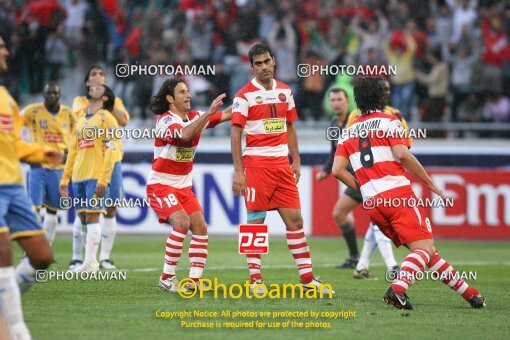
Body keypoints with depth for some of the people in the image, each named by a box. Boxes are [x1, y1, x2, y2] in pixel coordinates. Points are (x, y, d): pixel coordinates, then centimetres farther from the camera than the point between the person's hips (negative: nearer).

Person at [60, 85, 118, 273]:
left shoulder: (107, 118, -2)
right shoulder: (80, 118, 19)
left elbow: (110, 151, -9)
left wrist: (103, 180, -18)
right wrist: (65, 178, 17)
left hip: (96, 177, -7)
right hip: (78, 176, 7)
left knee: (92, 217, -11)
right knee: (84, 218, 6)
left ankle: (90, 262, -12)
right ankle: (91, 261, 11)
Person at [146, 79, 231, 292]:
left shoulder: (194, 116, 5)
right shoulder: (165, 121, -17)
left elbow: (225, 115, 3)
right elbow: (185, 134, -36)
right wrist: (209, 113, -41)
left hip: (184, 187, 7)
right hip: (161, 185, -7)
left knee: (200, 226, -7)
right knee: (182, 222, -25)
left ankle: (195, 280, -2)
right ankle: (167, 277, -16)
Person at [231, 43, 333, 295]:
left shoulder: (285, 91, 12)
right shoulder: (245, 95, -5)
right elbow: (236, 134, -8)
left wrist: (296, 161, 14)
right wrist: (238, 172, -13)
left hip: (281, 164, 5)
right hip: (256, 163, -5)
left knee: (295, 219, 3)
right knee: (256, 222, -3)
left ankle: (307, 279, 7)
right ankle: (255, 280, 3)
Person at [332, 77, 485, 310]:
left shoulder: (349, 132, 18)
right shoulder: (389, 122, 3)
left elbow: (337, 170, 8)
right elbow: (402, 154, -12)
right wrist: (431, 183, -4)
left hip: (372, 203, 6)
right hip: (398, 194, -6)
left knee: (426, 250, 11)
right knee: (425, 248, -12)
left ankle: (467, 292, 12)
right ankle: (397, 288, -37)